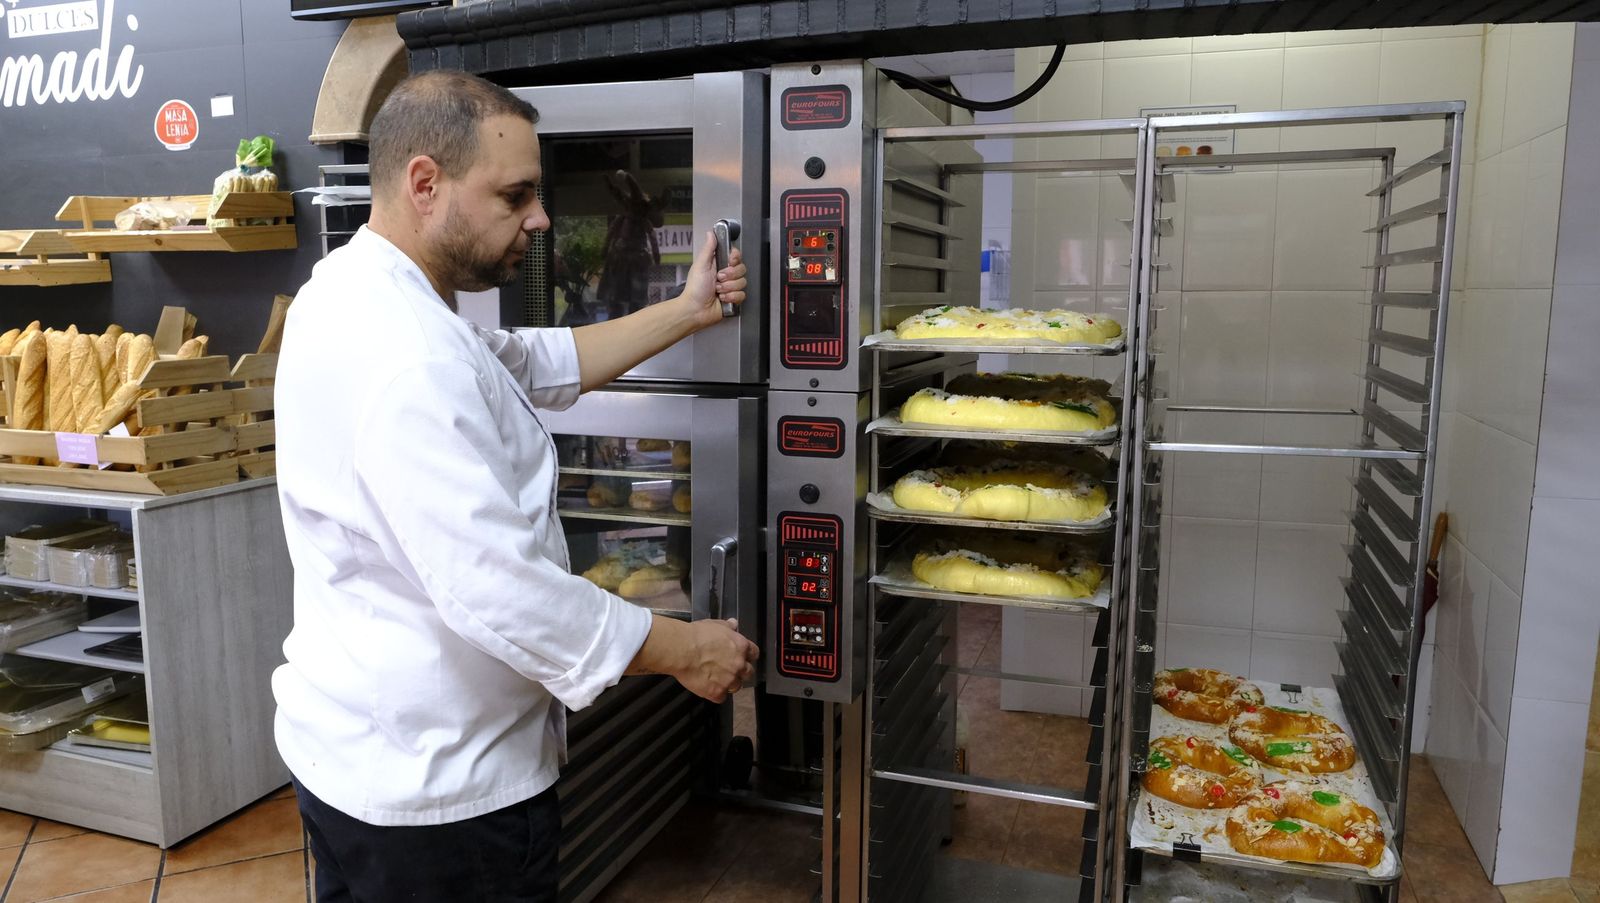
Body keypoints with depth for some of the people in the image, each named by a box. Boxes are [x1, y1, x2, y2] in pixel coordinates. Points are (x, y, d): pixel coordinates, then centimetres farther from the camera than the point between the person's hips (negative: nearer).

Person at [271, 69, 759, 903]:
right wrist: (683, 650, -21)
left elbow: (536, 365, 13)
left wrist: (688, 312, 11)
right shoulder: (403, 358, -29)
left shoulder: (355, 292, 5)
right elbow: (494, 586, -33)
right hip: (433, 788, -9)